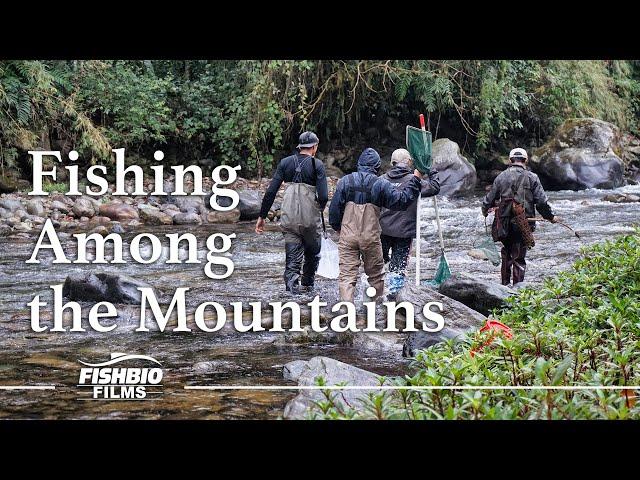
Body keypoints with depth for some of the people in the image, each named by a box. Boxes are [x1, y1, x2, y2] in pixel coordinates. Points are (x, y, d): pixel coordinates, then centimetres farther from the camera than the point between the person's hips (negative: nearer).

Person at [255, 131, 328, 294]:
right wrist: (319, 209, 9)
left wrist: (262, 216, 5)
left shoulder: (285, 163, 4)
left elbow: (270, 192, -1)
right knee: (312, 254, 22)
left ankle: (292, 287, -15)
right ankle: (307, 285, 37)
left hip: (289, 218, 2)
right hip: (310, 218, -2)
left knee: (292, 258, 4)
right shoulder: (317, 165, -6)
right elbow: (323, 196, -14)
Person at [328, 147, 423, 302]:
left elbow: (334, 208, 3)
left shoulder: (345, 181, 1)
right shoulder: (381, 184, -6)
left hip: (347, 237, 1)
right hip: (371, 237, -1)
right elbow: (401, 200, -6)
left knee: (347, 275, 0)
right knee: (376, 273, 18)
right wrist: (415, 180, 3)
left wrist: (337, 227, 19)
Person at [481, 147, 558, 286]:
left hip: (505, 224, 3)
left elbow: (489, 199, 10)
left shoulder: (501, 177, 5)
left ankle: (505, 285, 26)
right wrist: (550, 217, 9)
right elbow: (542, 202, -6)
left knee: (506, 254, 20)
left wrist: (485, 212, 31)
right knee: (519, 258, 1)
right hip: (524, 225, -3)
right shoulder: (531, 178, -3)